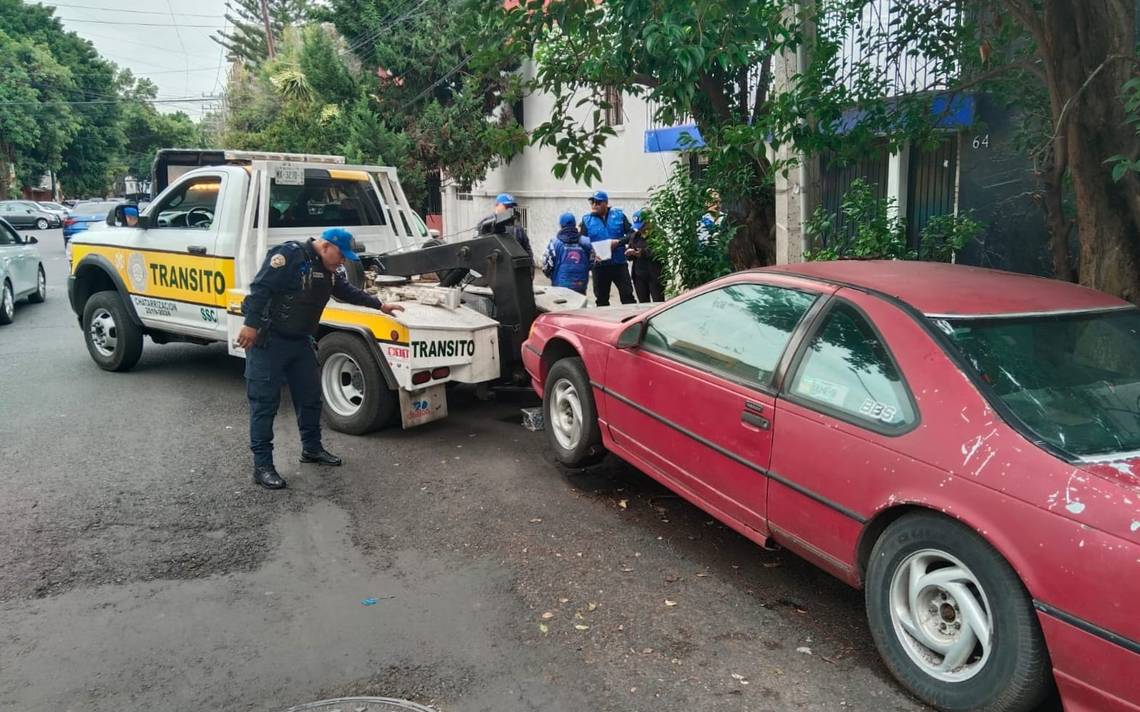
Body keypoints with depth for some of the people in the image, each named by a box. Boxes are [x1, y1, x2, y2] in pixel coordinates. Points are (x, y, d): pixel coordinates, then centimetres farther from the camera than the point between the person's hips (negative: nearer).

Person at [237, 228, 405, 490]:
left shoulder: (330, 270, 10)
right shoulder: (290, 254, -18)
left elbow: (347, 291, 26)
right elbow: (260, 287, -23)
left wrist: (379, 305, 28)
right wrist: (251, 325, -28)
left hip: (300, 341, 9)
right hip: (267, 340, -9)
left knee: (310, 396, 15)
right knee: (265, 402, -4)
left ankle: (312, 448, 31)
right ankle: (262, 466, 1)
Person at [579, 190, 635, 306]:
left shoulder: (619, 215, 3)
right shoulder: (587, 220, 3)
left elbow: (631, 234, 2)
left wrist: (619, 241, -16)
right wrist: (592, 252, -18)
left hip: (619, 263, -1)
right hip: (599, 266, 1)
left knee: (627, 295, 0)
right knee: (601, 299, 10)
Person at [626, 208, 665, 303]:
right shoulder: (635, 235, 14)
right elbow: (629, 254, 17)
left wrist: (642, 253, -23)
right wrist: (629, 252, -6)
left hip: (655, 276, -7)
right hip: (639, 276, 7)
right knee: (643, 304, 11)